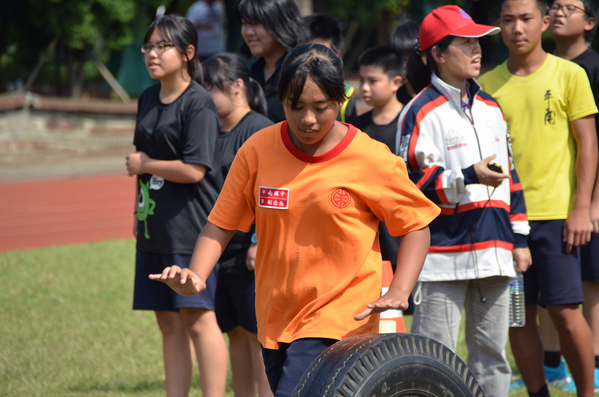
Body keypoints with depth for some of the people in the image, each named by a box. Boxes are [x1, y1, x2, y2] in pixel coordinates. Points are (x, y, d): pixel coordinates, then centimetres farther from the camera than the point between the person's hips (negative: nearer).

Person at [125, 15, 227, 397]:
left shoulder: (199, 103, -11)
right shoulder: (148, 99, 13)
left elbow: (193, 169, -18)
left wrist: (144, 164, -7)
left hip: (191, 226, -8)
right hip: (155, 228, 8)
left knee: (197, 319, -7)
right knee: (169, 323, 10)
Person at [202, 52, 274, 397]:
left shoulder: (260, 130, -11)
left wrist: (260, 243, -20)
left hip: (251, 255, -8)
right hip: (220, 251, 8)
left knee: (257, 334, -6)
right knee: (236, 334, 11)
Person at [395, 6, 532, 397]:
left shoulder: (491, 109, 17)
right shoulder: (421, 113, -6)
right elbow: (412, 182, -11)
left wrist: (519, 237, 18)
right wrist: (469, 177, -19)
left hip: (493, 253, 7)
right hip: (443, 254, -7)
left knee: (492, 353, 10)